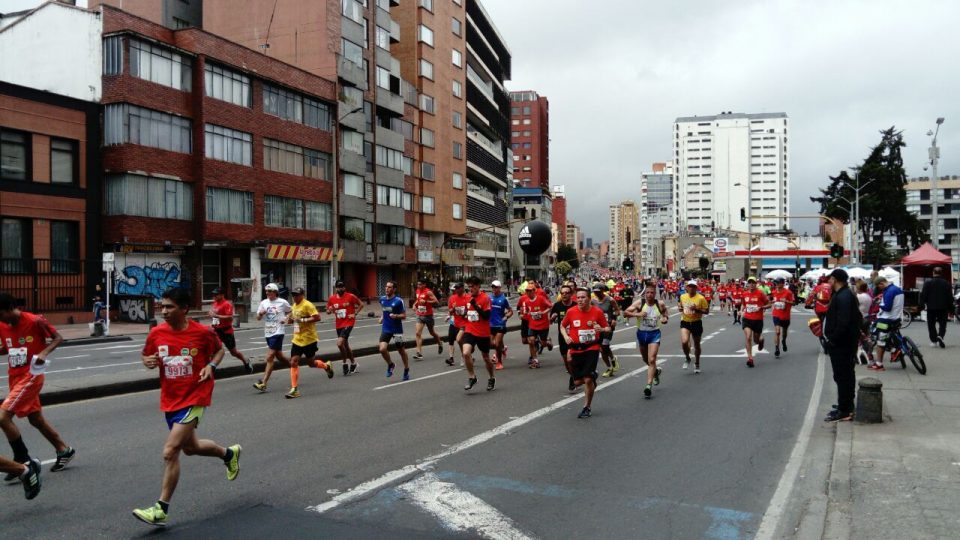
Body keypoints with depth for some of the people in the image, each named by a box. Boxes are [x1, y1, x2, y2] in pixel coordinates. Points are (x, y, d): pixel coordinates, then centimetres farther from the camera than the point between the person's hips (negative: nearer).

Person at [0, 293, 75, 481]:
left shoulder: (35, 321, -16)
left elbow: (58, 338, -8)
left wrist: (44, 353, -25)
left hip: (31, 376, -8)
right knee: (35, 419, 15)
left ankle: (23, 461, -4)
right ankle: (64, 450, 31)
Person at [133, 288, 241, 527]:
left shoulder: (202, 332, -12)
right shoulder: (156, 333, -4)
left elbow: (219, 349, 6)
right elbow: (145, 354, 13)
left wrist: (211, 366, -14)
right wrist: (148, 361, -10)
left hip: (194, 398, -6)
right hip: (170, 399, 6)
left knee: (170, 452, -14)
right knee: (190, 447, 21)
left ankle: (161, 510, -2)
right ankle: (229, 453, 49)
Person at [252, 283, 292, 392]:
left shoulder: (282, 302, -5)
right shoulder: (264, 303, 6)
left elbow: (291, 311, 11)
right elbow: (258, 318, 10)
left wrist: (286, 318, -8)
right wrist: (260, 313, -11)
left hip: (277, 333, -6)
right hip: (268, 333, 6)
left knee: (269, 358, -12)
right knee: (279, 356, 17)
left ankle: (263, 384, -14)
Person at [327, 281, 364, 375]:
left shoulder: (350, 296, -8)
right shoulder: (331, 298, 4)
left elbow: (361, 304, 2)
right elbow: (328, 311, 13)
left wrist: (355, 314, -8)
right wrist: (330, 310, -10)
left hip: (348, 323, -6)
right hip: (338, 324, 6)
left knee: (339, 343, -20)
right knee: (345, 345, 16)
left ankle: (345, 364, -4)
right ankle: (353, 363, 34)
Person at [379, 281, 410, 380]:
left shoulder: (398, 301, -12)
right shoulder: (382, 299, 3)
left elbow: (404, 315, -9)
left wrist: (396, 316, -27)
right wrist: (382, 317, 9)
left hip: (397, 329, -3)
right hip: (385, 329, 4)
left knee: (401, 350, 10)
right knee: (382, 349, -14)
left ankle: (406, 370, 30)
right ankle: (390, 365, 14)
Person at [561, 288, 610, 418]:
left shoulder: (597, 311, -6)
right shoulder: (571, 312, -3)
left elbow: (607, 328, 4)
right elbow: (562, 326, 13)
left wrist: (602, 329, -19)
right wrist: (566, 336, -6)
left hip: (592, 349, -2)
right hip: (576, 350, 3)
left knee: (588, 379, -12)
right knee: (577, 381, 5)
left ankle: (587, 407, 10)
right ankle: (593, 377, 41)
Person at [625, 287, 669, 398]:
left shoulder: (660, 304, -4)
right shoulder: (639, 303, -9)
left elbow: (666, 315, 14)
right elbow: (625, 312, -16)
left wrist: (665, 319, -8)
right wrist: (637, 314, -31)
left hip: (654, 334, -2)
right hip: (641, 333, 2)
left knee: (651, 360, -14)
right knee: (646, 360, 20)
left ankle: (649, 385, -14)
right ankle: (656, 371, 51)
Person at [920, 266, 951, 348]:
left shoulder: (927, 282, -7)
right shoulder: (946, 283, 0)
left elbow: (923, 295, -8)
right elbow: (950, 296, 4)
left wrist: (922, 305, 0)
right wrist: (950, 307, 11)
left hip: (931, 307, -1)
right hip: (943, 308, 1)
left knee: (931, 324, 8)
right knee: (942, 323, 9)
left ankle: (934, 341, 8)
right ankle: (940, 336, -15)